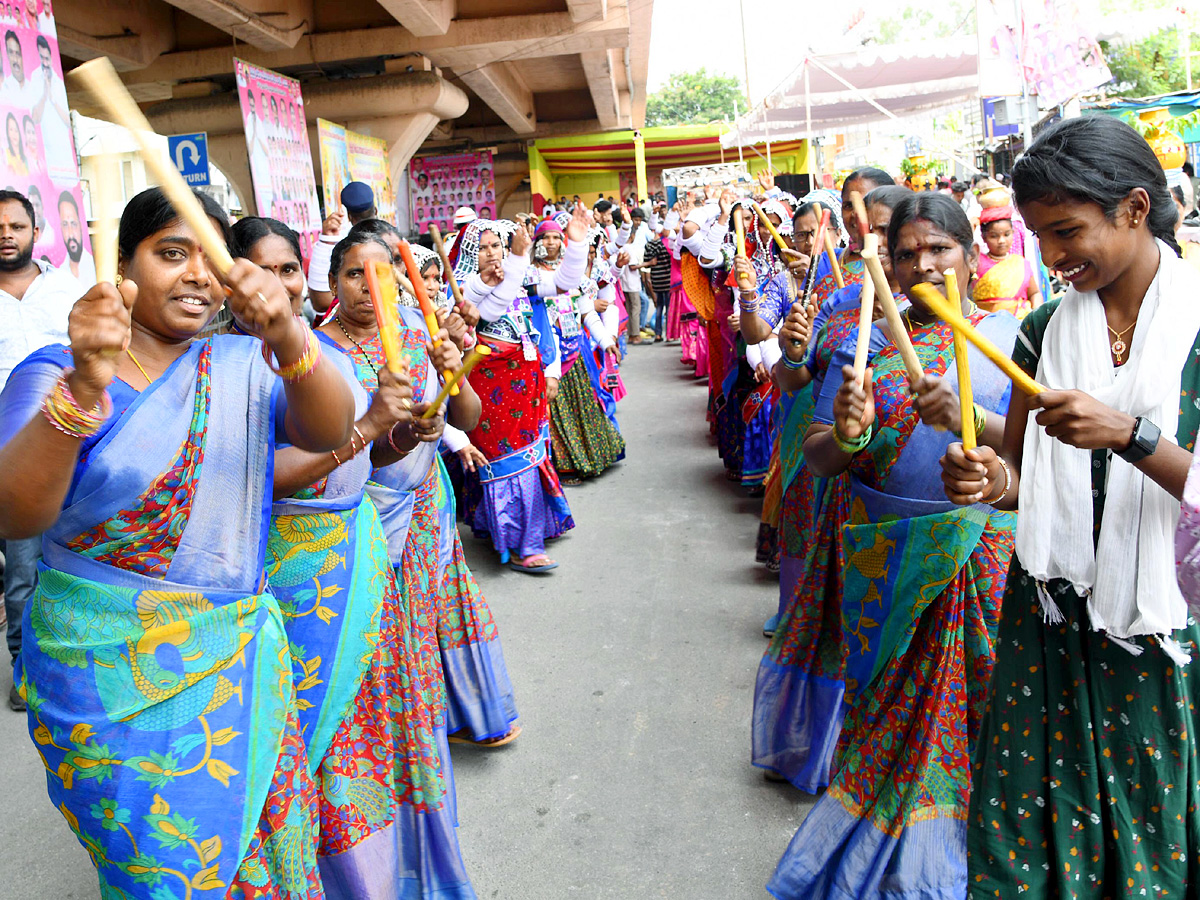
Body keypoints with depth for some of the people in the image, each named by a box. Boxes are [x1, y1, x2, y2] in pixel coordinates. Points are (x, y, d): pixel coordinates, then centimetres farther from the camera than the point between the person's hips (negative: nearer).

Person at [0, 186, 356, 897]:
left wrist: (289, 338, -36)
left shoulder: (246, 365, 3)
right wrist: (84, 387, -37)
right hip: (110, 678, -2)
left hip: (241, 664, 3)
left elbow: (329, 431, -17)